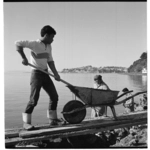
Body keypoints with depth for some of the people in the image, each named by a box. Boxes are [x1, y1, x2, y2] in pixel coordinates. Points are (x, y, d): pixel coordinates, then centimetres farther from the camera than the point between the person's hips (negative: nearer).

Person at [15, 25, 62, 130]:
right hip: (36, 74, -8)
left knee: (54, 96, 8)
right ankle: (26, 122, 3)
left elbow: (50, 61, 12)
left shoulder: (49, 46, 11)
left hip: (45, 74, 8)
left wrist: (55, 74, 1)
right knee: (34, 98, -10)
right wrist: (24, 58, -21)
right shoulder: (34, 44, -12)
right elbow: (18, 43, -17)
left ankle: (52, 119, 21)